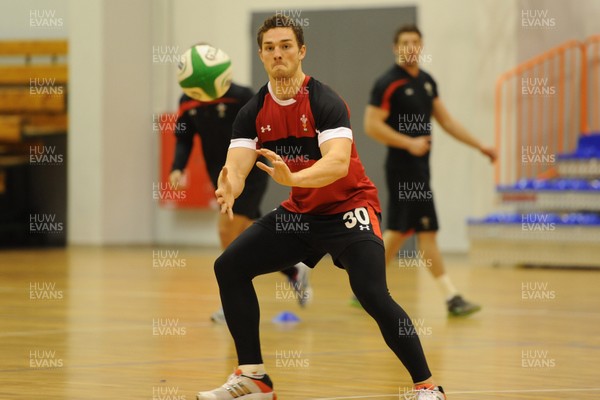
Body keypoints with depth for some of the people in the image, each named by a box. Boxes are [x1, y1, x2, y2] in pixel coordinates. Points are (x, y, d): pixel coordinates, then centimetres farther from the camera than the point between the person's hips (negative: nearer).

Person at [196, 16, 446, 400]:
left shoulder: (324, 101, -20)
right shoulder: (253, 113, -3)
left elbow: (339, 163, -34)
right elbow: (237, 166, -14)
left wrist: (292, 177, -53)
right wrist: (229, 187, -39)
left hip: (348, 207, -6)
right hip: (301, 212, 6)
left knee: (373, 295, -24)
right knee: (230, 266, -2)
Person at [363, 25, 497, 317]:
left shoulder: (427, 82, 13)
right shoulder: (388, 84, -11)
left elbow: (446, 120, 18)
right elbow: (372, 125, -15)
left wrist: (480, 146, 13)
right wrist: (409, 143, -23)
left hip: (419, 167, 8)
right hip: (403, 169, -8)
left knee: (399, 231, 8)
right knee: (427, 230, -7)